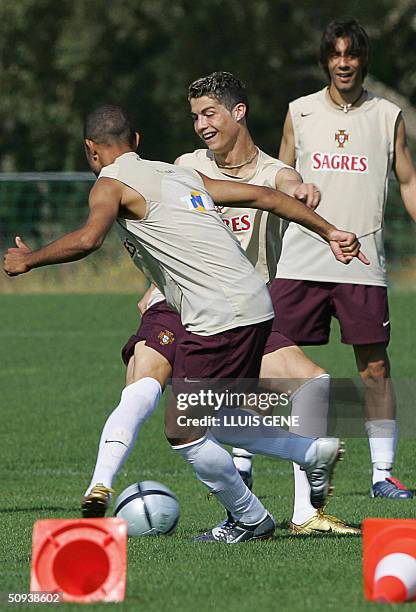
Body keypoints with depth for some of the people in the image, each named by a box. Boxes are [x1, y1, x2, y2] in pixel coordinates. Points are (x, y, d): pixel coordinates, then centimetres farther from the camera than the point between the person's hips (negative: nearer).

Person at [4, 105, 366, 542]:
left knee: (185, 433, 2)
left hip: (219, 318, -9)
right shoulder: (180, 174, 21)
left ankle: (251, 521, 10)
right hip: (255, 305, 9)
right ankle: (314, 451, 21)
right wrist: (329, 232, 27)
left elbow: (87, 239, -22)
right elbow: (262, 195, 21)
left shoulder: (112, 184, -2)